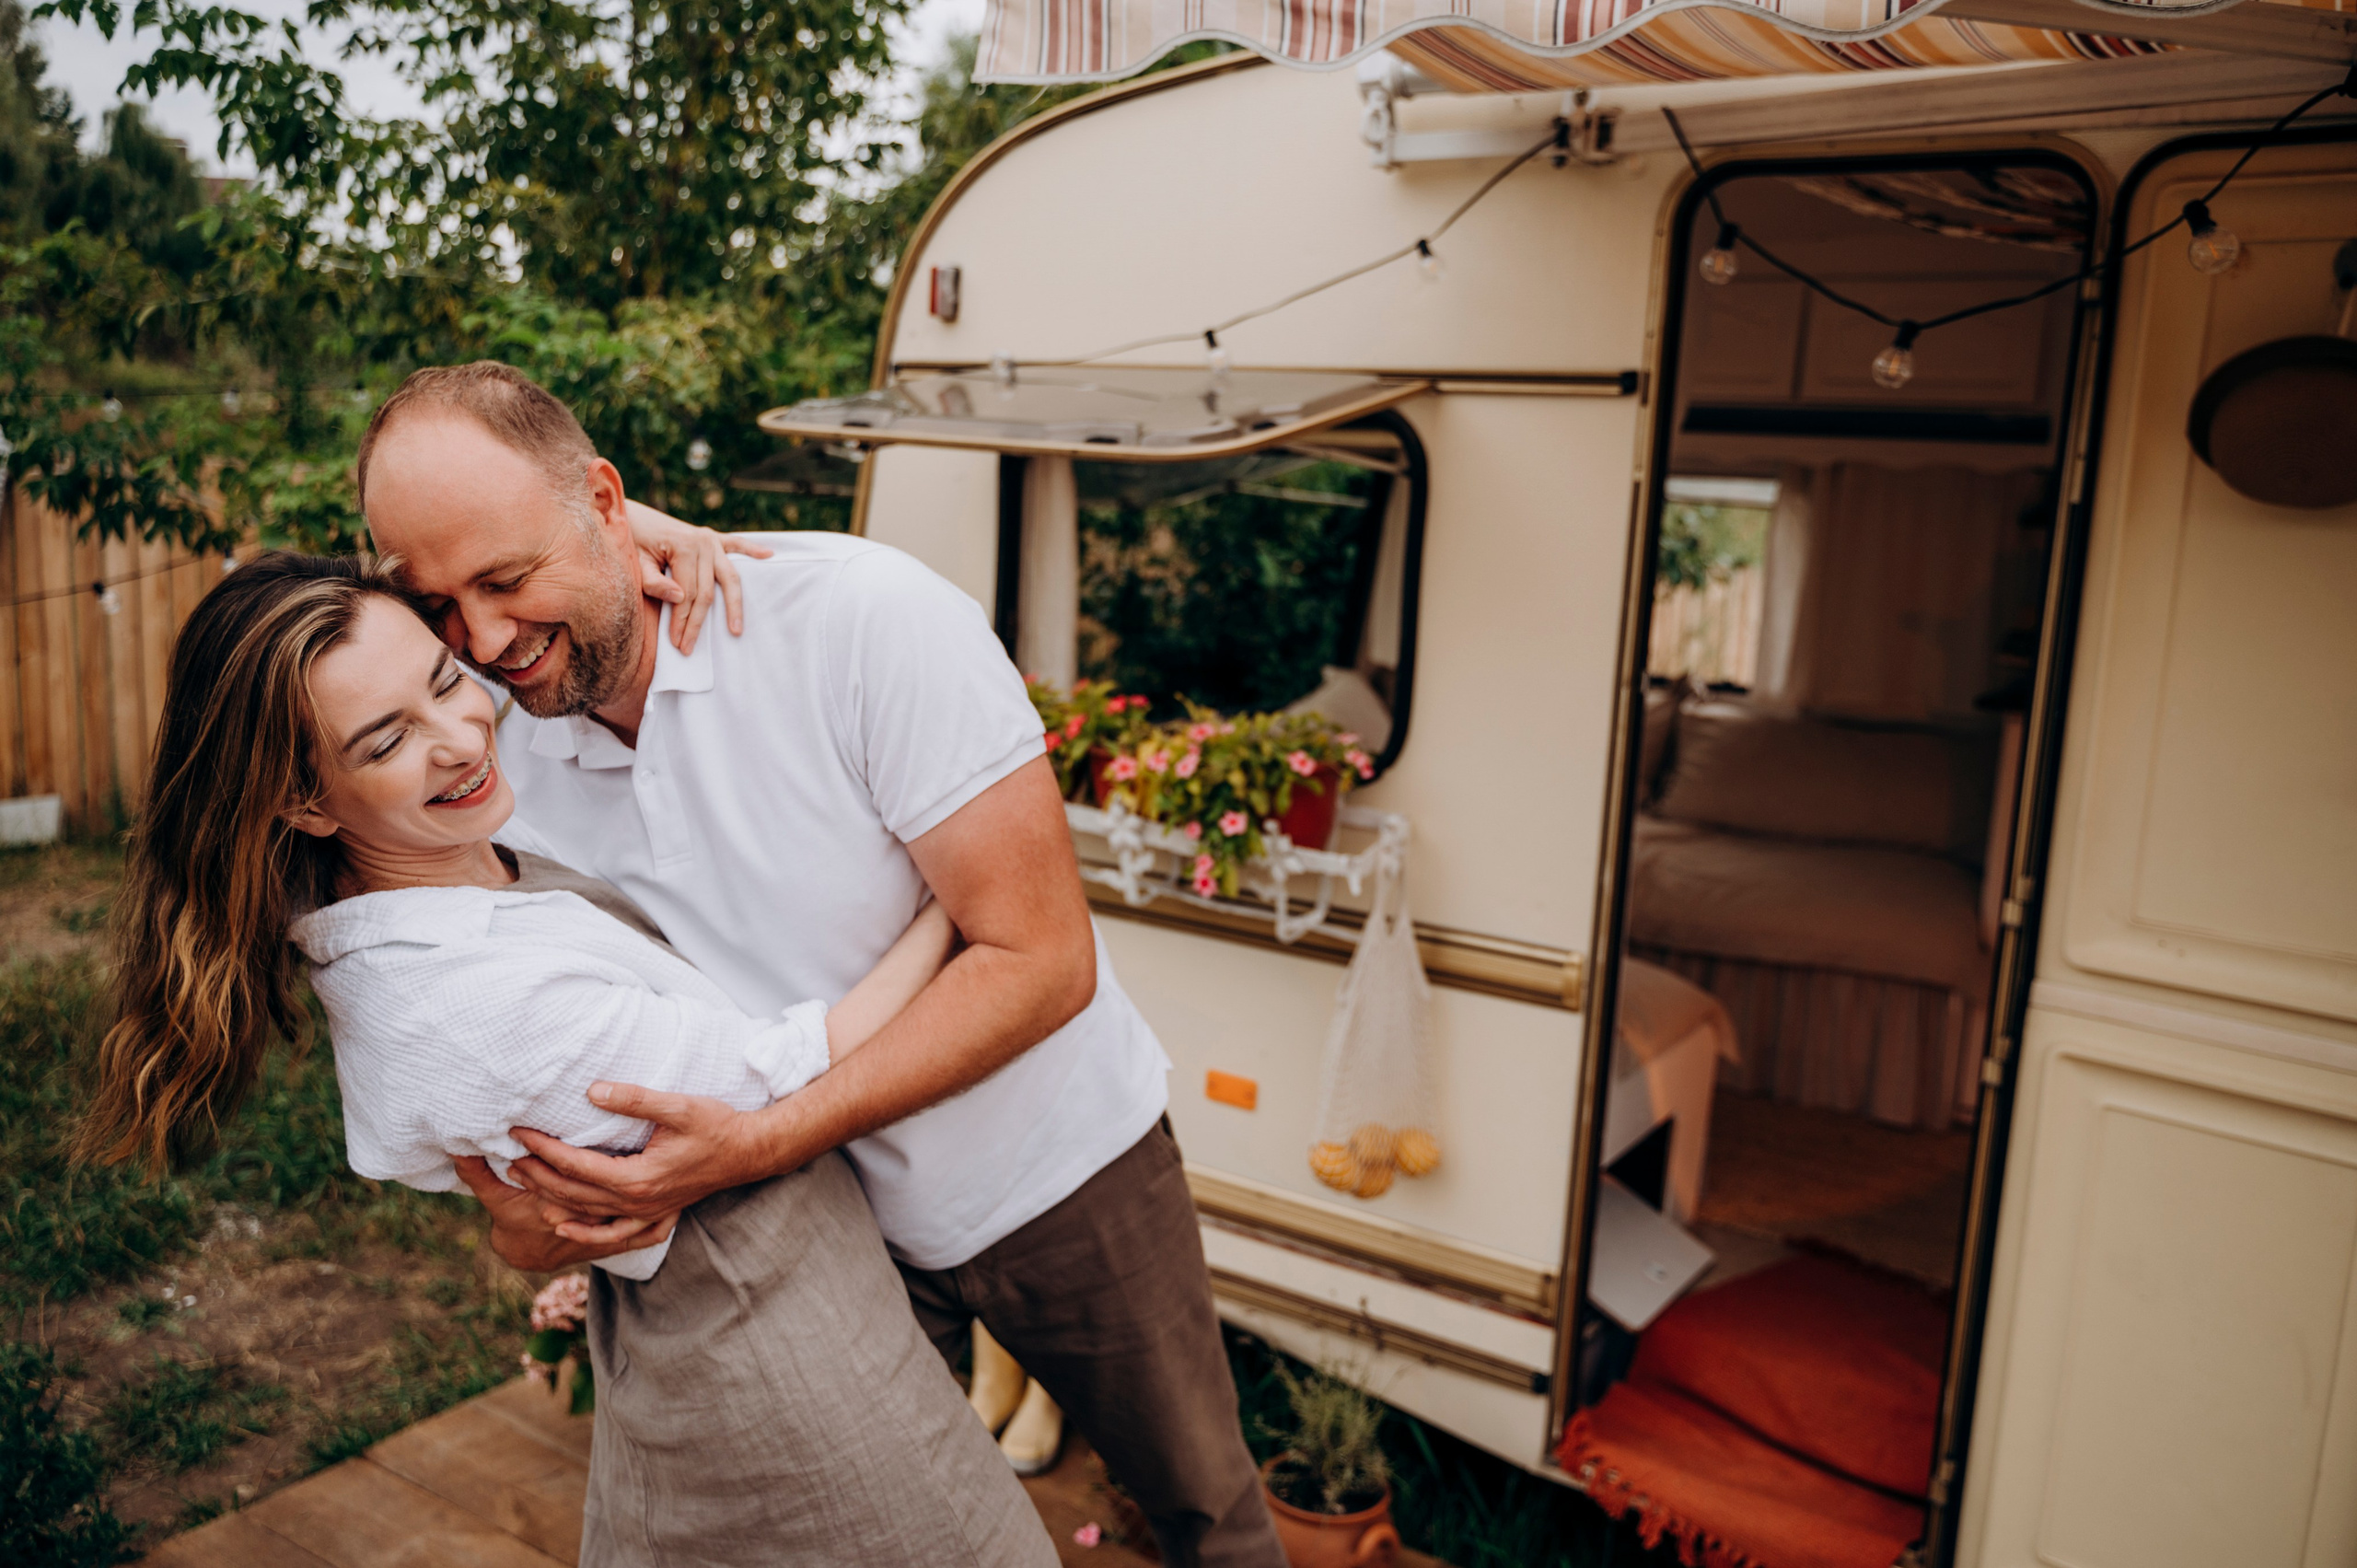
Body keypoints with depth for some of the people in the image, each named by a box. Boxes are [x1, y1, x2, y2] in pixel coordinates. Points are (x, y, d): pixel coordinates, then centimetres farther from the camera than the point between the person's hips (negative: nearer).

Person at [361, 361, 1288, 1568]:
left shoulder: (861, 614, -27)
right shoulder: (500, 753, -9)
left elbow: (1040, 962, -28)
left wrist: (754, 1146, -33)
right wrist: (522, 1216, -15)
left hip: (1051, 1165, -3)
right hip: (824, 1211, 4)